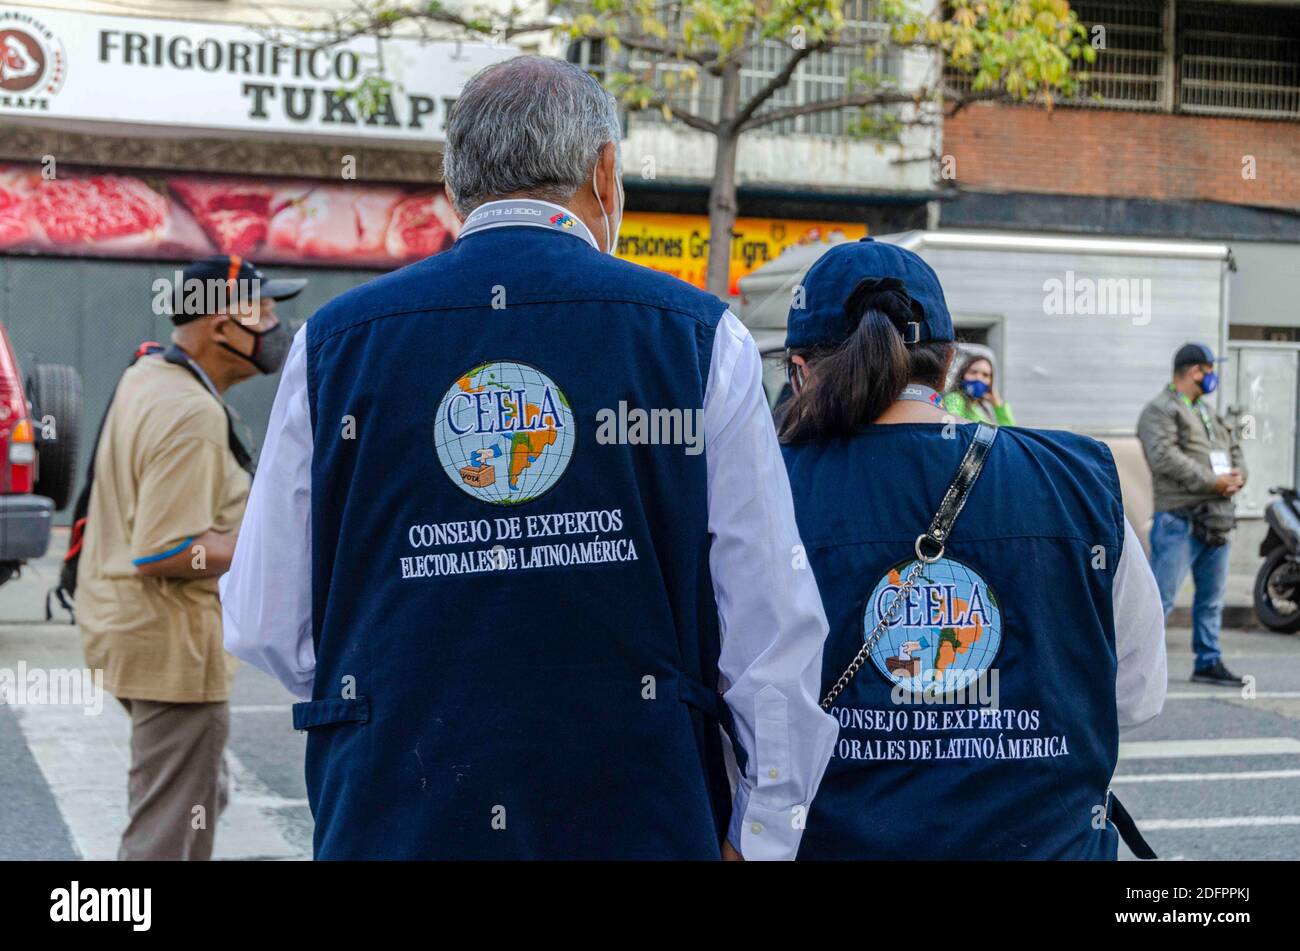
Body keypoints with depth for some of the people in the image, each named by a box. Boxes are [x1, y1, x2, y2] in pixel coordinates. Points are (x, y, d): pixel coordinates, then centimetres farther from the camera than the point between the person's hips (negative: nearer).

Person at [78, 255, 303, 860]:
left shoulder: (144, 378, 10)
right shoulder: (193, 413, -23)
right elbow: (163, 553, -27)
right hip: (174, 647, -11)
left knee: (201, 796, 25)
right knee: (171, 832, -3)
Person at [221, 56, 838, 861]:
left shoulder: (334, 343, 2)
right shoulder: (700, 339, -3)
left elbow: (264, 625, 4)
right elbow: (775, 626, -5)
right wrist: (763, 836, 4)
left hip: (392, 816, 2)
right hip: (636, 821, -1)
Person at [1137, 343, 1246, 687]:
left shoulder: (1208, 411, 22)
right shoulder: (1160, 410, -8)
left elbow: (1233, 446, 23)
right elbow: (1165, 457, -20)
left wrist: (1237, 476, -1)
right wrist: (1213, 481, -20)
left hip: (1216, 518, 9)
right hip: (1180, 518, -9)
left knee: (1212, 597, 13)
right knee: (1162, 595, -10)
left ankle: (1208, 663, 22)